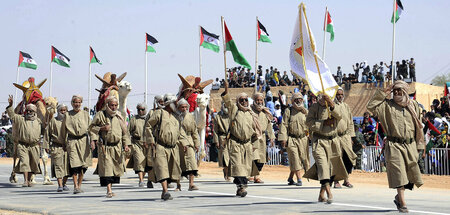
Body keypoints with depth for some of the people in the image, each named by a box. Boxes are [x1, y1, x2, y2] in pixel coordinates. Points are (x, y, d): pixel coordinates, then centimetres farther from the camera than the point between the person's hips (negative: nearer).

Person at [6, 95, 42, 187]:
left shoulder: (39, 121, 12)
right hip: (22, 145, -2)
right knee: (24, 162, -15)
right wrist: (10, 105, -13)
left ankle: (29, 180, 20)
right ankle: (25, 180, -18)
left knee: (33, 164, 5)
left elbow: (44, 130, 22)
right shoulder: (20, 119, 7)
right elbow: (12, 115, -1)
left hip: (34, 146, 2)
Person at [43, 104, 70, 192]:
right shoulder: (53, 121, 7)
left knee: (67, 165, 3)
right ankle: (60, 185, -12)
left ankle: (64, 184, 17)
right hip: (56, 147, -2)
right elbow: (47, 133, 8)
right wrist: (46, 145, 2)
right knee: (58, 165, -9)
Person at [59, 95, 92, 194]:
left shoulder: (85, 114, 9)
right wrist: (63, 143, 12)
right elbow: (63, 130, 12)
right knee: (74, 164, -13)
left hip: (83, 141, 2)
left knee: (83, 165, 5)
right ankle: (75, 186, -12)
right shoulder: (67, 115, 5)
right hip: (72, 141, -2)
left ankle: (79, 185, 19)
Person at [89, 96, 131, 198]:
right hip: (105, 146, -4)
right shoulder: (100, 115, 0)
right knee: (106, 168, -12)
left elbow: (124, 131, 12)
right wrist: (101, 128, -13)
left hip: (117, 146, 4)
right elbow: (92, 127, 5)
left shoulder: (119, 116, 9)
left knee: (116, 167, 7)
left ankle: (110, 187, 23)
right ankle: (109, 190, -15)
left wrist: (126, 144, 2)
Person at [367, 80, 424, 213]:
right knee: (398, 174, -9)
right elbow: (370, 106, -11)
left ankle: (399, 197, 30)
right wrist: (384, 93, -8)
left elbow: (418, 126, 15)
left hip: (410, 145, 4)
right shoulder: (387, 105, 3)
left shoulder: (413, 105, 11)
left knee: (412, 174, 6)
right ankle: (402, 204, -6)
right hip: (394, 146, -3)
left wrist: (420, 143, 12)